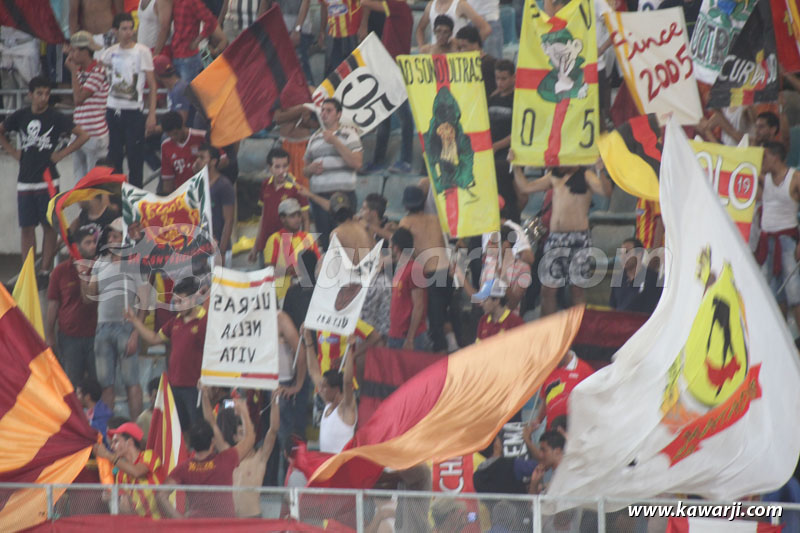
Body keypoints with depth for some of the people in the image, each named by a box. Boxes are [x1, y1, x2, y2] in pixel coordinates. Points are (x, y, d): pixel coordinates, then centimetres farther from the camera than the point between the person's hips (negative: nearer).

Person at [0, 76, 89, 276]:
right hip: (25, 180, 3)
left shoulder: (56, 118, -4)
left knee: (49, 226, 0)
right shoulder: (20, 116, 5)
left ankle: (46, 270, 4)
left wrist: (61, 154, -6)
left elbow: (83, 136, -4)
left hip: (47, 180, -3)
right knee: (27, 228, 4)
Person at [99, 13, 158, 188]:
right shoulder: (110, 52, 8)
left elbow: (152, 85, -4)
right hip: (113, 109, 4)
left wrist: (152, 114, -9)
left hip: (134, 111, -4)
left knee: (135, 158, -3)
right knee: (114, 156, 7)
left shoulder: (142, 51, -4)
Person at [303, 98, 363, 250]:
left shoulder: (348, 135, 4)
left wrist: (335, 142, -11)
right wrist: (311, 169, 0)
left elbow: (357, 163, -10)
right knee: (324, 239, 1)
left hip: (343, 194, -5)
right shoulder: (314, 138, 18)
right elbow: (305, 171, 25)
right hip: (319, 196, 5)